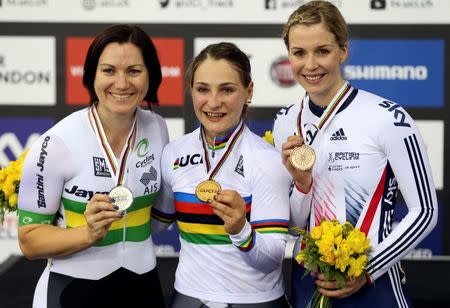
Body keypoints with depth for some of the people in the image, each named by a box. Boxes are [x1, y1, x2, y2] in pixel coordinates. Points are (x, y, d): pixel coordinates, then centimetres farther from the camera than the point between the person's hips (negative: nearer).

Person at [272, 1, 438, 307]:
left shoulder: (388, 118, -15)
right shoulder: (286, 123, 1)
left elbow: (425, 211, -10)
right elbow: (293, 222, 7)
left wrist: (366, 272, -15)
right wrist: (301, 184, -12)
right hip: (306, 283, 5)